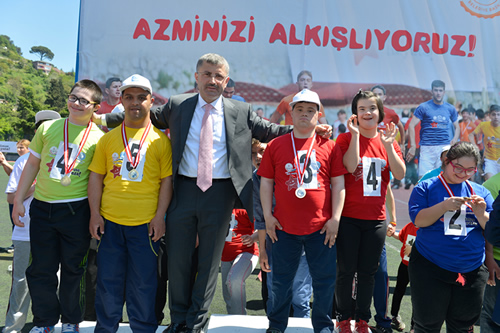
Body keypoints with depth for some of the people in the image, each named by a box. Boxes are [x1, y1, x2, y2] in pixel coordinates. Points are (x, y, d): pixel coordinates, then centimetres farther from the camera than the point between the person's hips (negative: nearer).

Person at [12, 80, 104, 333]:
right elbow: (32, 165, 11)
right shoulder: (48, 128, 5)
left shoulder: (98, 138, -1)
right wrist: (18, 200, 9)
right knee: (41, 269, 9)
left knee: (73, 269, 8)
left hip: (77, 210, -2)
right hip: (42, 208, 3)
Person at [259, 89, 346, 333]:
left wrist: (335, 218, -3)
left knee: (324, 279, 9)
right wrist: (267, 215, -1)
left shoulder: (329, 147, 4)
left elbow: (338, 183, 3)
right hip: (284, 227, 0)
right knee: (281, 280, 12)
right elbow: (266, 182, 4)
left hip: (321, 227, 0)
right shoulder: (275, 146, 4)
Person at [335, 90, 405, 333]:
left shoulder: (388, 140, 7)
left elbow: (400, 174, -6)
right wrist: (355, 134, -19)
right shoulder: (346, 138, -3)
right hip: (348, 217, -3)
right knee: (346, 270, 5)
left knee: (368, 272, 12)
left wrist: (388, 145, -15)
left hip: (376, 218, 3)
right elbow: (351, 166, -21)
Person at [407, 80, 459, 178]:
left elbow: (457, 127, 22)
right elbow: (411, 126, -3)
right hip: (427, 148, -3)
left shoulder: (450, 108, 12)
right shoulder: (423, 107, 1)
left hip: (445, 148, 3)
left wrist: (455, 139, 1)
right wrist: (413, 146, -11)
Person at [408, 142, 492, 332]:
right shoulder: (426, 188, 0)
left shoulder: (481, 193, 9)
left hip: (472, 273, 3)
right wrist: (444, 206, -22)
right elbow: (418, 219, -11)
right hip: (430, 270, -3)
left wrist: (481, 215, -14)